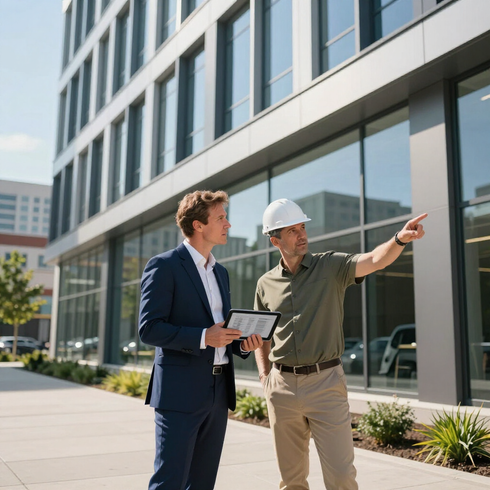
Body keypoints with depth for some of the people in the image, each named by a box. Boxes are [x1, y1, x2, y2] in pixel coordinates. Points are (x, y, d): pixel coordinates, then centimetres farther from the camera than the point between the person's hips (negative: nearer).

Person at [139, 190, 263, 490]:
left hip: (219, 392, 7)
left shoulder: (221, 272, 16)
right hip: (180, 392, -7)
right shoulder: (164, 266, -7)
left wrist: (243, 343, 2)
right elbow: (149, 328, -14)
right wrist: (203, 337, -23)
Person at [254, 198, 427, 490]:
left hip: (326, 381, -2)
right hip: (281, 386, 3)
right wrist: (264, 376, 6)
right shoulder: (266, 284, 6)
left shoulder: (331, 266, -2)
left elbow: (375, 260, -19)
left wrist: (400, 239, -38)